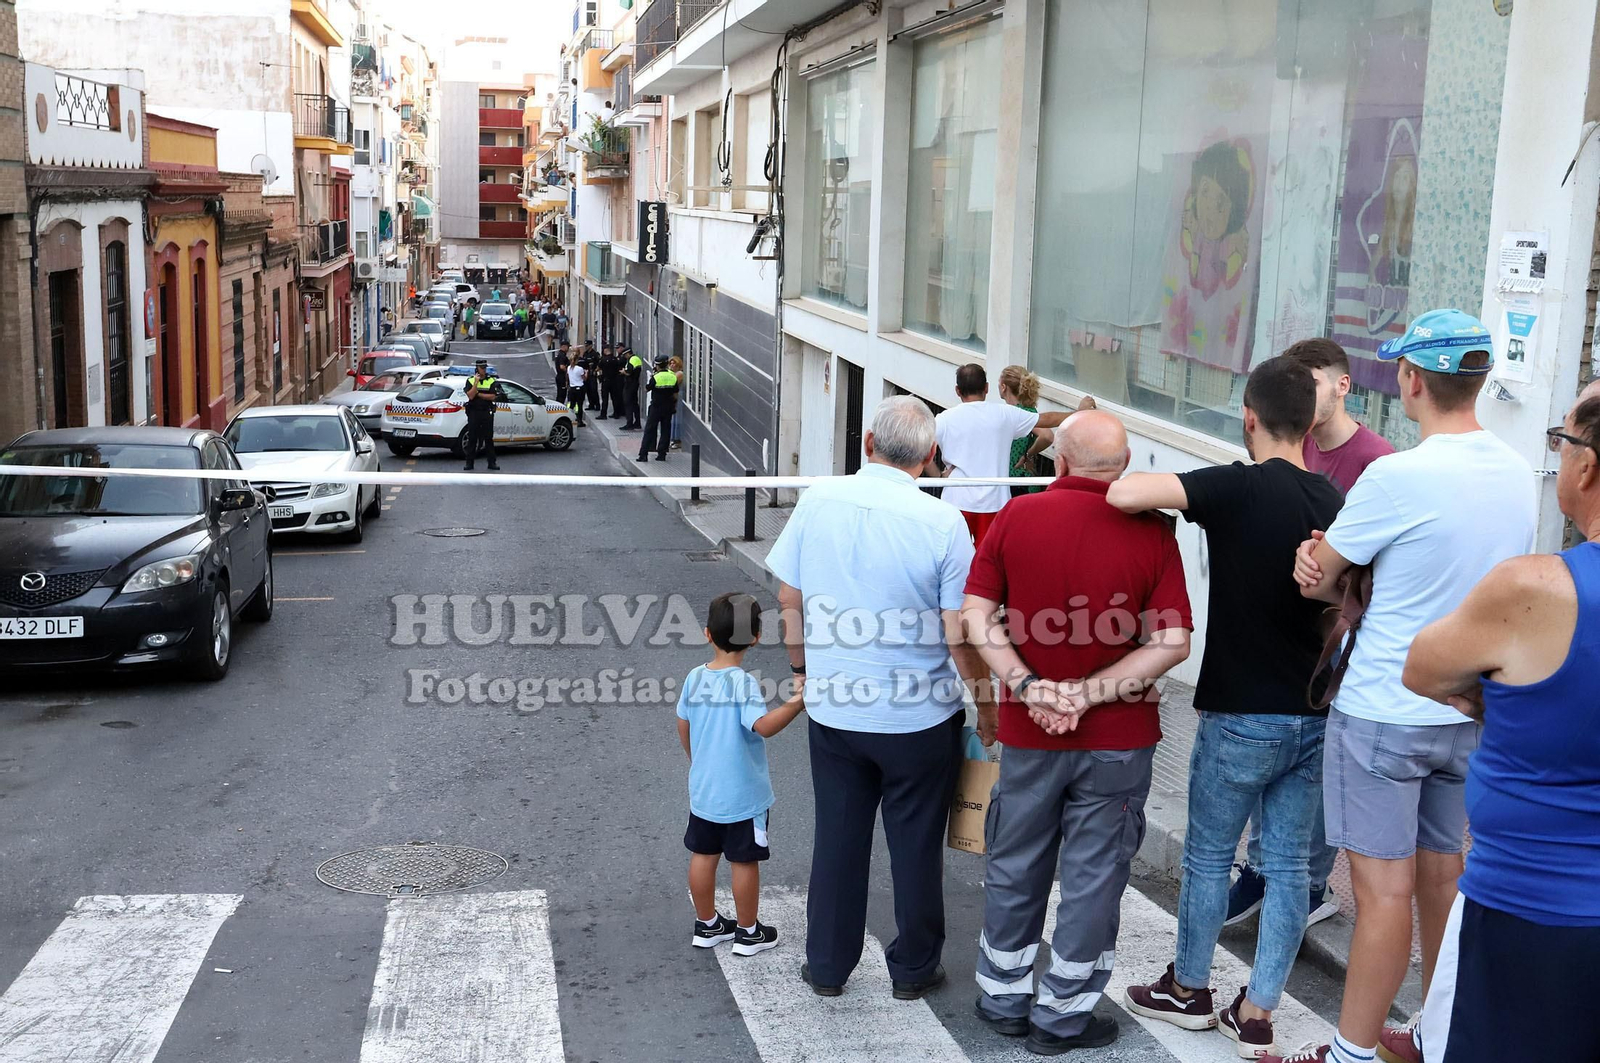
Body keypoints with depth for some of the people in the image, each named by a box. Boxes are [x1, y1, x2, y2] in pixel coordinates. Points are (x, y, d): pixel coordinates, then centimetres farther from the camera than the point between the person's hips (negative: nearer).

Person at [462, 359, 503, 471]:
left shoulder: (491, 381, 5)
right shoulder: (470, 380, 4)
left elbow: (493, 397, -6)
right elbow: (470, 396, -10)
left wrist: (478, 394, -8)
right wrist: (476, 382, -13)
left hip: (487, 413, 0)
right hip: (473, 412, 0)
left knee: (489, 438, 2)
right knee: (472, 438, 1)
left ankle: (492, 462, 5)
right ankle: (469, 463, 5)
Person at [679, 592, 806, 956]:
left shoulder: (696, 678, -3)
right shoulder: (745, 684, -22)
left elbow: (683, 726, 9)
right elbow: (764, 725, -37)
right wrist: (797, 704, -34)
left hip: (703, 790, 6)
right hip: (743, 796, -6)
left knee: (703, 856, 16)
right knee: (744, 861, 8)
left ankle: (707, 925, 30)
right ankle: (748, 932, 21)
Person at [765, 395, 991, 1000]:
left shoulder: (818, 501, -7)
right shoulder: (942, 524, -17)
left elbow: (788, 599, 3)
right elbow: (960, 638, -15)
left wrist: (803, 669, 19)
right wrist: (986, 707, 1)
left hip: (832, 707, 3)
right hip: (919, 717, -3)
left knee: (838, 837, 17)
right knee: (915, 845, 14)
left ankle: (827, 966, 29)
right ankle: (914, 969, 30)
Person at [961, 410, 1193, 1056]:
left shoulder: (1017, 516, -6)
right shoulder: (1151, 532, -10)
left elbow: (975, 613, -9)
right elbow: (1173, 642, -15)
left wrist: (1027, 685, -14)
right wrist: (1090, 693, -16)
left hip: (1028, 734, 2)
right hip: (1118, 738, -2)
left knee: (1015, 868, 18)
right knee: (1093, 876, 11)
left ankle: (1003, 998, 31)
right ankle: (1063, 1016, 21)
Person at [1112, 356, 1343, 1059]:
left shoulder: (1238, 487, -18)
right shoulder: (1334, 502, 1)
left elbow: (1125, 495, -28)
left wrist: (1154, 484, -9)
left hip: (1242, 716, -5)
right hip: (1314, 714, 5)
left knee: (1208, 856, 12)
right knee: (1288, 864, 12)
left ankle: (1187, 990, 29)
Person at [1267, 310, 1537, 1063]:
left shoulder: (1398, 476, -21)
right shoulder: (1517, 474, 2)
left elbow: (1314, 577, -12)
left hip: (1384, 714, -7)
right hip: (1469, 711, 7)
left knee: (1384, 887, 0)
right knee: (1441, 875, 17)